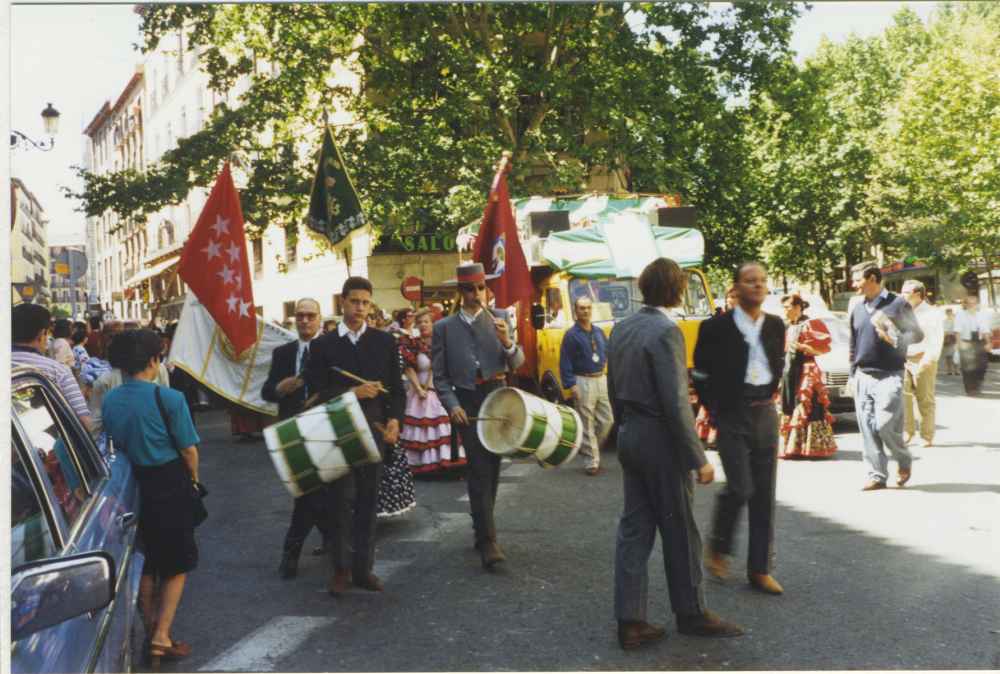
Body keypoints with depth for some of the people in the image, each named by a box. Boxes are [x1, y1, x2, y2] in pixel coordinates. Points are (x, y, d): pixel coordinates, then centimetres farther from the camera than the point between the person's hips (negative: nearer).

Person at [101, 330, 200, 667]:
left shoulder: (108, 401, 0)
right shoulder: (168, 398, -16)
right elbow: (188, 449, -13)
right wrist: (193, 477, 5)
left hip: (129, 486, 5)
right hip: (169, 486, -5)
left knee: (145, 565, 18)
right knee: (177, 564, 8)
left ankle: (150, 632, 25)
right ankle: (162, 637, 1)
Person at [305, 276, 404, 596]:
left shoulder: (385, 341, 7)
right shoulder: (322, 345, 2)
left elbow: (396, 387, 6)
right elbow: (317, 393, -3)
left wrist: (394, 419, -9)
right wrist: (353, 393, -16)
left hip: (374, 431, 2)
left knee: (368, 501, 7)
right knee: (340, 501, 1)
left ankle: (363, 567, 16)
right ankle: (340, 568, 12)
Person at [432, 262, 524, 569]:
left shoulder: (500, 318, 5)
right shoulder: (444, 327, 2)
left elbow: (517, 363, 2)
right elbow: (440, 376, 2)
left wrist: (507, 342, -17)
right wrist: (451, 405, -12)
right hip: (467, 403, -3)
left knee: (491, 466, 14)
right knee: (479, 469, -10)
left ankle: (482, 527, 32)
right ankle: (487, 540, -8)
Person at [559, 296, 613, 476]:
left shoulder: (599, 332, 11)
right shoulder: (571, 335, -7)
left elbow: (608, 351, 21)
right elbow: (565, 362, -11)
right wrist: (570, 385, -16)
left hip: (601, 379, 6)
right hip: (583, 382, -6)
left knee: (606, 420, 7)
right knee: (587, 424, -2)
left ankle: (590, 448, 27)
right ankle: (592, 460, 6)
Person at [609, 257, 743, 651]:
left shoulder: (622, 330, 7)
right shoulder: (666, 332, -18)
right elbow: (676, 404, -21)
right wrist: (699, 459, -16)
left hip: (629, 438, 8)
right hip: (662, 442, -8)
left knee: (634, 529, 10)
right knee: (680, 531, 8)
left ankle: (630, 621, 13)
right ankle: (691, 613, 23)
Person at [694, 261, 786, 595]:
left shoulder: (776, 326, 7)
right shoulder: (716, 327, -7)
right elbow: (700, 373, 0)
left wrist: (770, 395, 12)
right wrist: (714, 408, -1)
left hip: (765, 414, 5)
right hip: (732, 416, -5)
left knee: (765, 494, 5)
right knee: (740, 488, -13)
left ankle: (760, 569, 14)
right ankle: (718, 548, 15)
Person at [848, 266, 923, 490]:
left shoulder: (897, 303, -3)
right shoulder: (857, 307, 13)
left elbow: (917, 334, -2)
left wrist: (896, 339, -21)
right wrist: (853, 373, 16)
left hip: (889, 376, -5)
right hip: (863, 377, 5)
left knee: (884, 425, -12)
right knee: (867, 428, 0)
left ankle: (904, 461, 14)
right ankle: (877, 476, 8)